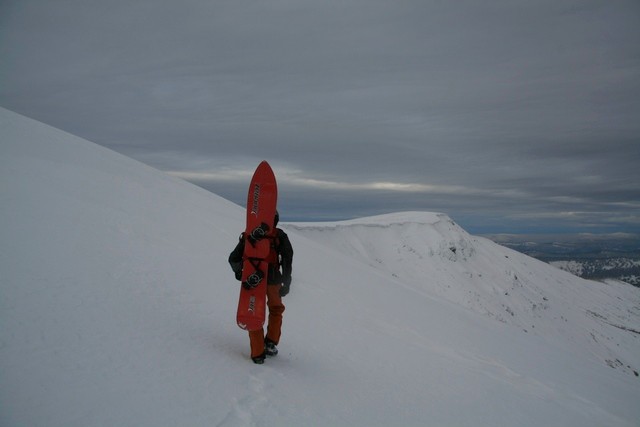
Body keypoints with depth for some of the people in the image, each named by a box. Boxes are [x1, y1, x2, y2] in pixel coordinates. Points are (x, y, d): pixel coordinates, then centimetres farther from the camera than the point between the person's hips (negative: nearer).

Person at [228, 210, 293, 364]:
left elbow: (233, 259, 10)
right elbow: (287, 258, -7)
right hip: (273, 280, -1)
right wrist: (286, 283, -1)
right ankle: (270, 343, 12)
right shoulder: (279, 236, 5)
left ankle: (257, 353, 10)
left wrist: (239, 272, 29)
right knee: (276, 310, 23)